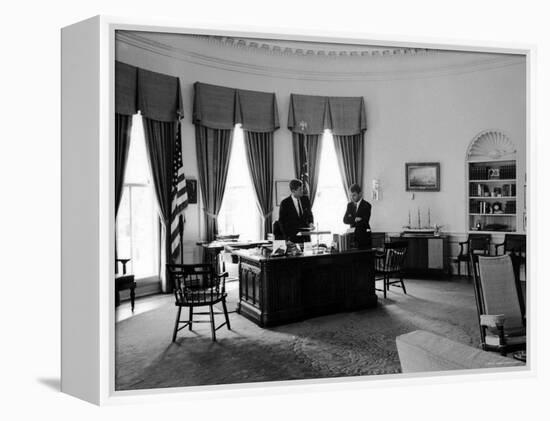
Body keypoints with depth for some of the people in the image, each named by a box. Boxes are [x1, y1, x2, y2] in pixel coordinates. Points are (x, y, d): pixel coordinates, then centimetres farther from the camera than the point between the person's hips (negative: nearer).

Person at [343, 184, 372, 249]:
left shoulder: (366, 205, -5)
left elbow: (364, 222, -15)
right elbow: (345, 220, 1)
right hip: (353, 236, 4)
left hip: (364, 236, -4)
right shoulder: (350, 205, 12)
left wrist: (351, 221, -8)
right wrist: (354, 220, -16)